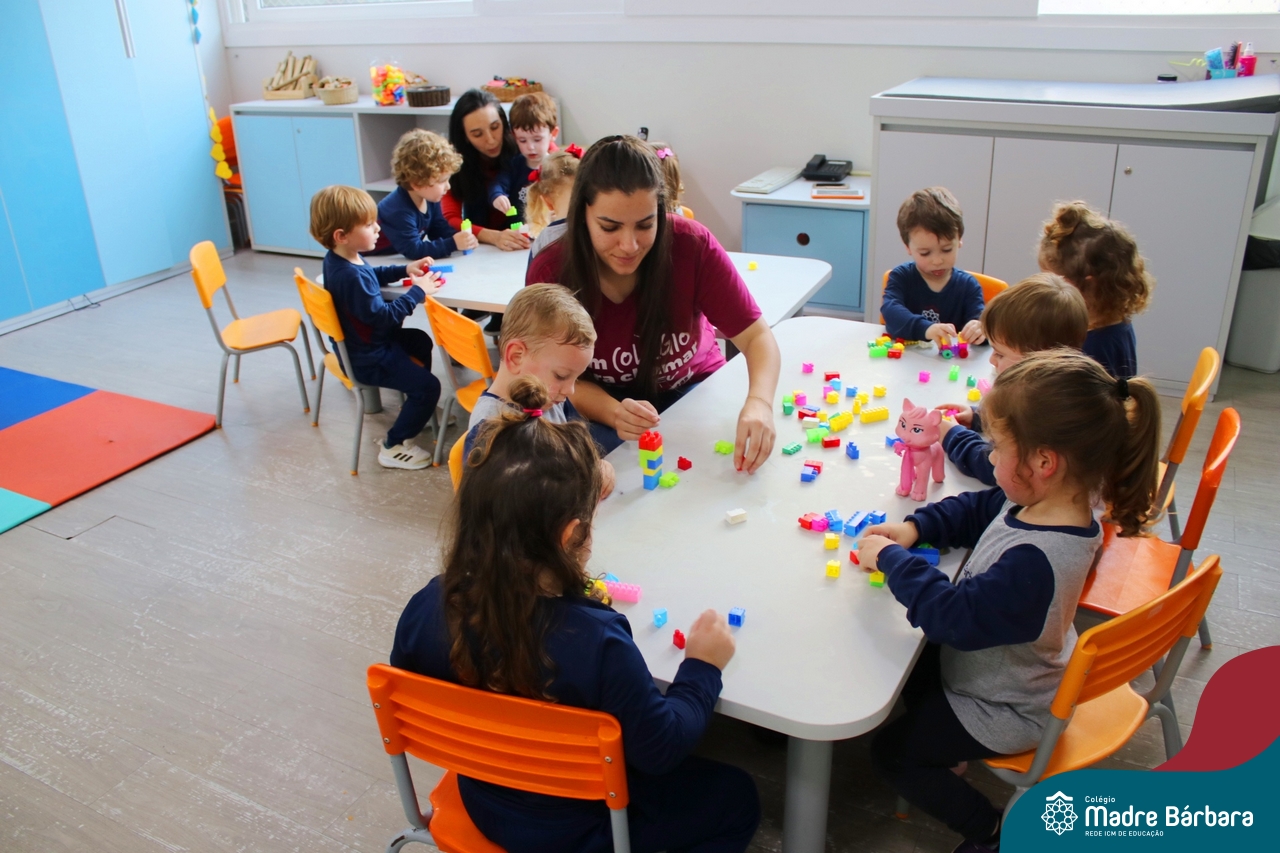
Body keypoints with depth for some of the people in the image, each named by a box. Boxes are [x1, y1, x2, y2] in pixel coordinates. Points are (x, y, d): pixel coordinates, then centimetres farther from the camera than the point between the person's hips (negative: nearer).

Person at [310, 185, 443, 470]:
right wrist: (417, 291, -21)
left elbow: (373, 276, 19)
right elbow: (384, 317, -30)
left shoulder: (337, 259, -1)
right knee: (428, 386, -11)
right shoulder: (351, 276, -33)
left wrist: (404, 269, 6)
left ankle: (417, 406, 41)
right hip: (368, 359, -11)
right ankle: (394, 447, 2)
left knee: (420, 341, 30)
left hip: (361, 342, 11)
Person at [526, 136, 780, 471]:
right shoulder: (548, 274, -20)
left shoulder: (691, 245, -22)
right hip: (601, 403, -1)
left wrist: (758, 402, -42)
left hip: (692, 387, 2)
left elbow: (756, 336, -20)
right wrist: (614, 413, -35)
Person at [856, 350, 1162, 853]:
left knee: (891, 751, 6)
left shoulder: (1034, 563, -44)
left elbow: (955, 616, -37)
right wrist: (915, 527, -9)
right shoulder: (1047, 505, -14)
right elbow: (977, 509, 4)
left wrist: (892, 559, -26)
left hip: (1005, 711, -9)